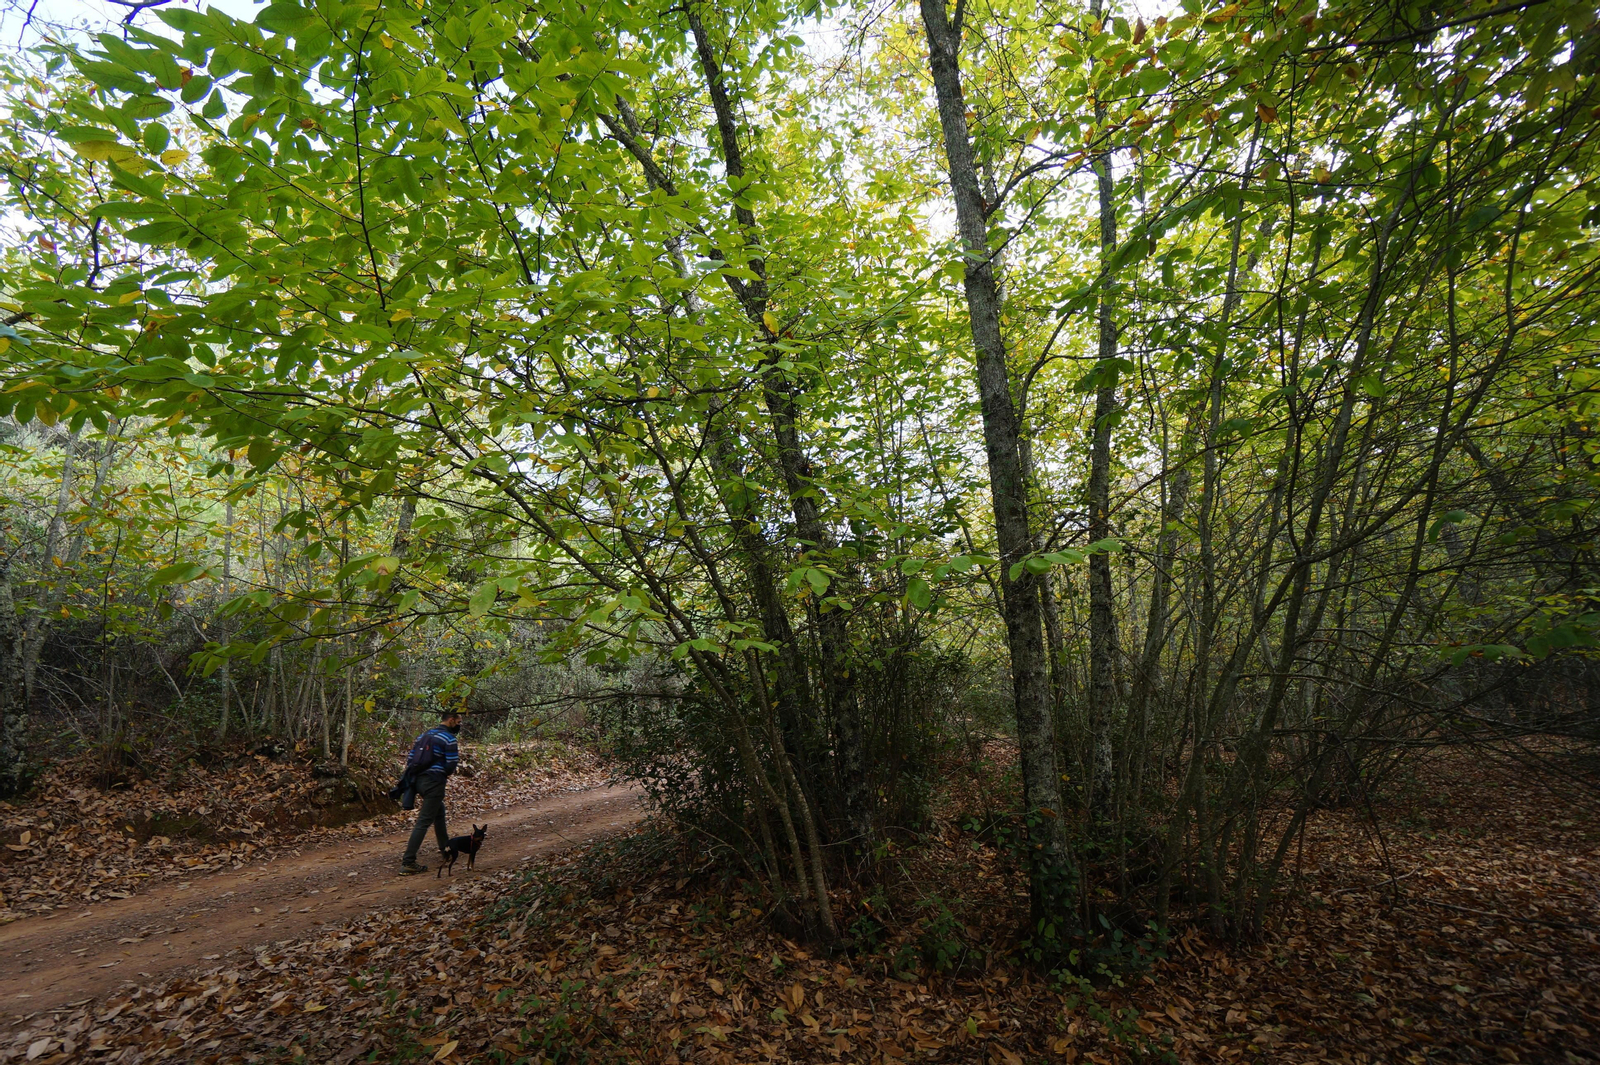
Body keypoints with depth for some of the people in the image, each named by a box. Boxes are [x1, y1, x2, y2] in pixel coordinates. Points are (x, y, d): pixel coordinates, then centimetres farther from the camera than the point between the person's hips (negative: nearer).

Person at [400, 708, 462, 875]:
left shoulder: (424, 735, 13)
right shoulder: (449, 739, -11)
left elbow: (410, 760, 13)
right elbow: (450, 767, -15)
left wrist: (413, 778, 19)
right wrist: (457, 756, 5)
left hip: (419, 780, 9)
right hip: (434, 783, -9)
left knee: (439, 812, 26)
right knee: (424, 822, -5)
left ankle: (445, 846, 39)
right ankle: (408, 862, -6)